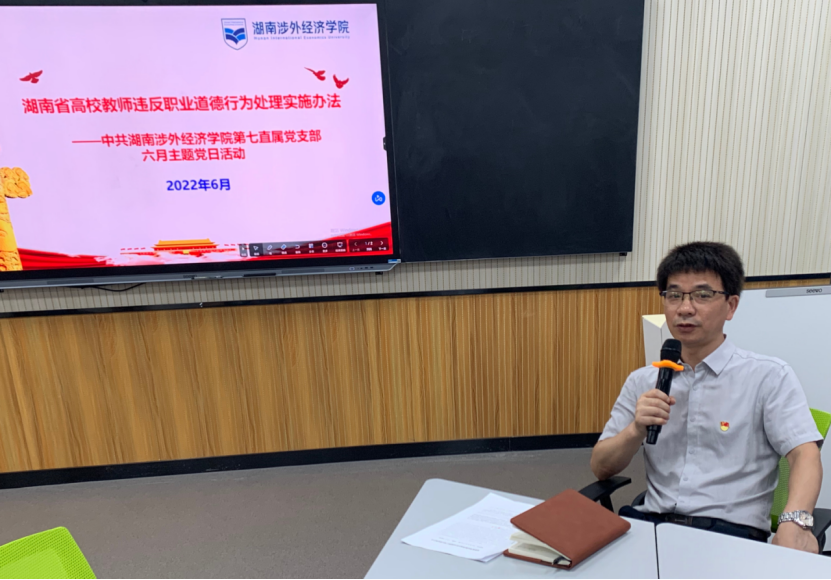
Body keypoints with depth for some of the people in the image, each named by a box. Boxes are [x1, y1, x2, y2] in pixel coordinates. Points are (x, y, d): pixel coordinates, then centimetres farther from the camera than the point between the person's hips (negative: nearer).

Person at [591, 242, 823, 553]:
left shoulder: (769, 376, 5)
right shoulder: (642, 382, 12)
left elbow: (805, 455, -7)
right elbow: (601, 468, 9)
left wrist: (795, 521, -26)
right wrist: (636, 430, -10)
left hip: (731, 530, -1)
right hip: (652, 523, 2)